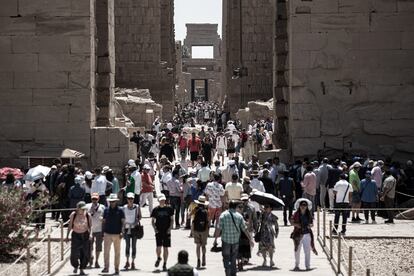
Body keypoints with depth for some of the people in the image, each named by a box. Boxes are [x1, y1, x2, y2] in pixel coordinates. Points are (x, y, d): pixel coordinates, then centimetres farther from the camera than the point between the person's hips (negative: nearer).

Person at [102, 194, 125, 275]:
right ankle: (106, 267, -1)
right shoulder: (106, 210, 7)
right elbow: (104, 221, 13)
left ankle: (117, 269, 11)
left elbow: (123, 222, -2)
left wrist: (121, 232, -12)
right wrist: (103, 232, 7)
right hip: (107, 234, 2)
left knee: (117, 252, 5)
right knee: (106, 251, -5)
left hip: (117, 234, -2)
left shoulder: (120, 210, 0)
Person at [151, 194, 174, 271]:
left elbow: (172, 220, 6)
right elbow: (152, 221, 10)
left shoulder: (169, 209, 3)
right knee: (158, 247, -7)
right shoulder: (156, 209, 4)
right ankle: (158, 258, 24)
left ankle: (164, 264, 9)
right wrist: (154, 228, -5)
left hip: (166, 231, 0)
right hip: (158, 231, 0)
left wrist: (170, 228, -6)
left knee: (165, 248, 1)